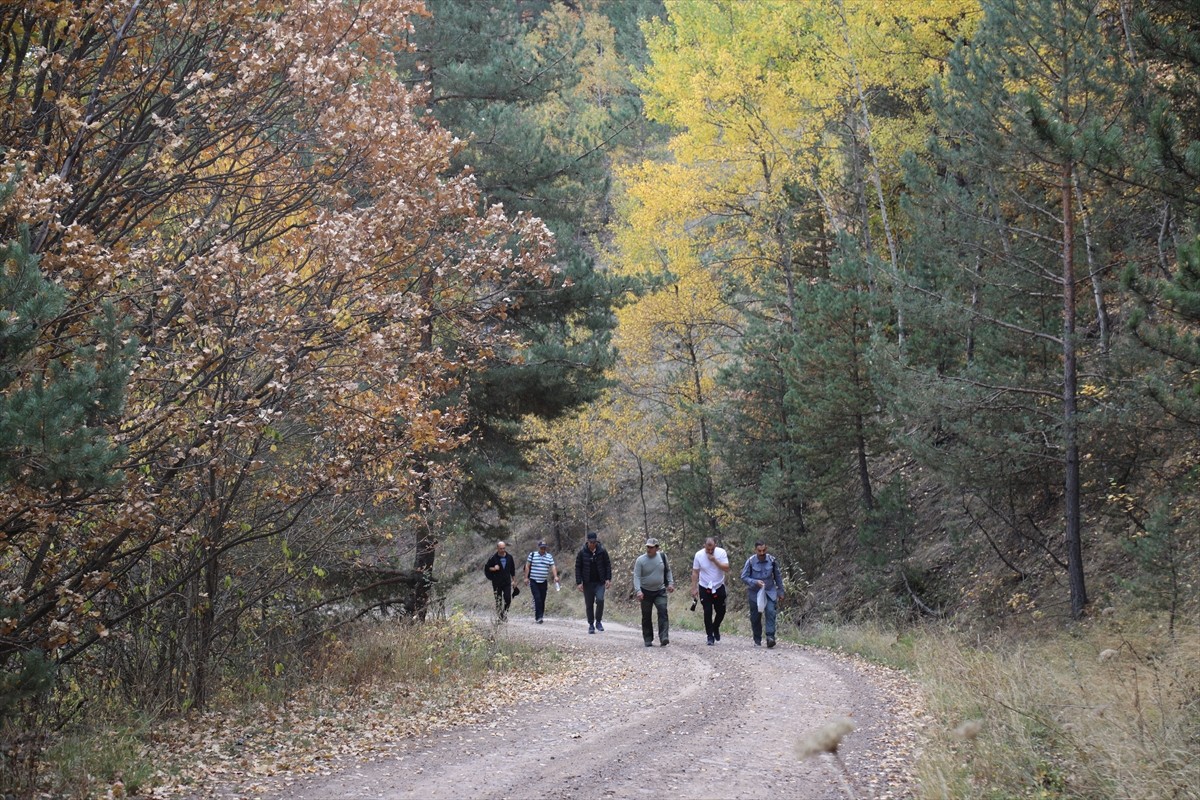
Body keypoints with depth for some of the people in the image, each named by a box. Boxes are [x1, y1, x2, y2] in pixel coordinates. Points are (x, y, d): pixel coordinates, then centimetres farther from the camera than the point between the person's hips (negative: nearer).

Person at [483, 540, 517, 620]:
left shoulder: (509, 557, 4)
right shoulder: (493, 558, -5)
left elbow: (512, 570, 14)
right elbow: (486, 568, 0)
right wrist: (493, 569, -20)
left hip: (507, 583, 2)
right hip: (497, 583, -2)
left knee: (508, 599, -9)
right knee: (498, 601, 2)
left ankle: (505, 613, 11)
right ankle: (500, 617, 11)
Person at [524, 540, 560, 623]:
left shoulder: (549, 557, 9)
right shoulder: (532, 555, 3)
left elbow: (553, 567, 2)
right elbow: (527, 566, 4)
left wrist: (555, 576, -14)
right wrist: (526, 577, -3)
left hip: (543, 582, 3)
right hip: (533, 581, -3)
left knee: (542, 600, 4)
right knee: (537, 598, -15)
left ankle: (540, 617, 12)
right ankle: (538, 617, -16)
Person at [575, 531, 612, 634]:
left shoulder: (602, 551, -2)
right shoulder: (582, 552, -4)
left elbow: (607, 565, 5)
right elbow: (578, 568, 0)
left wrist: (608, 579, -3)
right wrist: (579, 582, -6)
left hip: (600, 582, -1)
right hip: (588, 583, 1)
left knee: (600, 599, -18)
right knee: (589, 604, 4)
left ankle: (598, 622, -1)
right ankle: (591, 625, 16)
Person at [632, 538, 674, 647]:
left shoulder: (662, 557, 1)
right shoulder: (640, 560, -9)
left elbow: (668, 571, 16)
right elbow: (636, 576, -12)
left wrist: (670, 583, 5)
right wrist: (638, 591, -24)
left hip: (660, 591, 1)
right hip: (646, 592, -1)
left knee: (663, 612, -15)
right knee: (646, 617, 5)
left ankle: (664, 638, -22)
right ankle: (648, 640, 15)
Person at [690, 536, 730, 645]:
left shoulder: (721, 552, -11)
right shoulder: (699, 555, -10)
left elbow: (726, 568, -17)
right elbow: (695, 572, -3)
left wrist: (714, 560, -27)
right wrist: (694, 588, -6)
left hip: (719, 587, 1)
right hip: (704, 588, -1)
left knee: (721, 611, 8)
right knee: (708, 612, -4)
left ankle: (716, 628, 36)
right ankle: (710, 636, 4)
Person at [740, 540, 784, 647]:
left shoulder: (772, 560, -4)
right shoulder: (750, 561, -11)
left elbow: (778, 577, 8)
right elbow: (744, 577, -8)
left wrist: (780, 591, 11)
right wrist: (755, 582, -24)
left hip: (770, 592, 1)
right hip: (755, 593, 0)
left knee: (770, 612, -19)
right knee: (755, 617, 4)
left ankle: (770, 637, -24)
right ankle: (757, 640, 20)